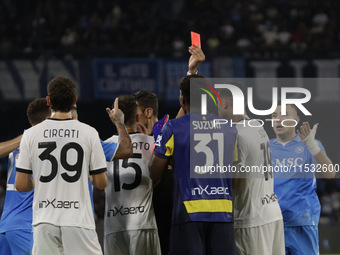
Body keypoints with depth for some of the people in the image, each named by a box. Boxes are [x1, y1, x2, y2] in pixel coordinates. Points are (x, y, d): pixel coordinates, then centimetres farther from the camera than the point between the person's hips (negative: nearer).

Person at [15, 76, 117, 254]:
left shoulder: (31, 134, 1)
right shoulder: (89, 133, -2)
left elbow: (21, 185, 1)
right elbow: (101, 183, 1)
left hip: (44, 220, 1)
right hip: (79, 220, -1)